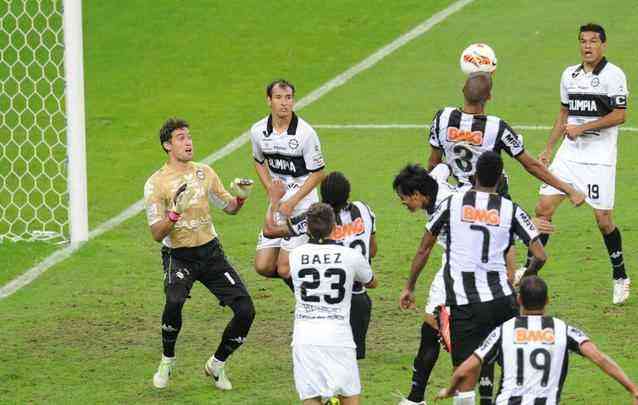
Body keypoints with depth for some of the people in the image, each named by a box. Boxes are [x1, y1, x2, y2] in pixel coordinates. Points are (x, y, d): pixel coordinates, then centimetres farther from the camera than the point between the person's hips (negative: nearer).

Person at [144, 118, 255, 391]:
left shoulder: (204, 173, 7)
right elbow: (157, 234, -13)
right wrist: (175, 213, -30)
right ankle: (167, 363, -7)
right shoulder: (156, 184, -9)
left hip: (210, 252, 5)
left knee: (245, 310, -6)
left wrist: (240, 198, -4)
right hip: (178, 256, -5)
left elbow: (229, 207, 18)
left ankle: (217, 364, 18)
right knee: (174, 302, -33)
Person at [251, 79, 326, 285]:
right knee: (263, 266, 2)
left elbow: (317, 174, -9)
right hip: (277, 206, 5)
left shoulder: (305, 133, -16)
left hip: (302, 207, -5)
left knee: (285, 268, -11)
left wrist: (292, 202, -14)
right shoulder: (258, 131, -1)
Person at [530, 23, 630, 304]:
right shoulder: (569, 75, 12)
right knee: (544, 207, -3)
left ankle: (620, 278, 14)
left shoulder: (613, 75, -7)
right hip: (569, 154, 6)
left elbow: (619, 115, -13)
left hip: (599, 157, -5)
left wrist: (582, 128, -16)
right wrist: (548, 149, 16)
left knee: (603, 219, -3)